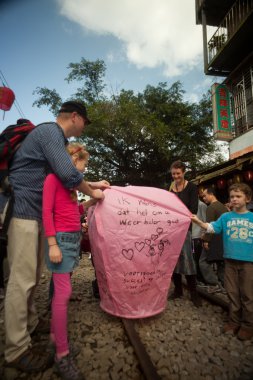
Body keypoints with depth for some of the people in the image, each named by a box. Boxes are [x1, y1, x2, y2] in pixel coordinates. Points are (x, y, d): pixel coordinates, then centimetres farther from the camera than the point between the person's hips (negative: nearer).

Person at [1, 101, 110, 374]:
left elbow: (63, 175, 24)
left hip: (36, 212, 10)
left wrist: (93, 184, 19)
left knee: (32, 275, 17)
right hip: (23, 211, -10)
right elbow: (67, 174, -23)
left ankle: (30, 322, 33)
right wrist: (91, 192, -7)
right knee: (22, 278, -4)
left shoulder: (56, 138, 20)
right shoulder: (50, 131, -11)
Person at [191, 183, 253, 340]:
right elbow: (212, 228, -11)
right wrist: (198, 221, -25)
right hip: (230, 260, 1)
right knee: (232, 293, 14)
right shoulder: (225, 217, 0)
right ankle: (234, 321, 31)